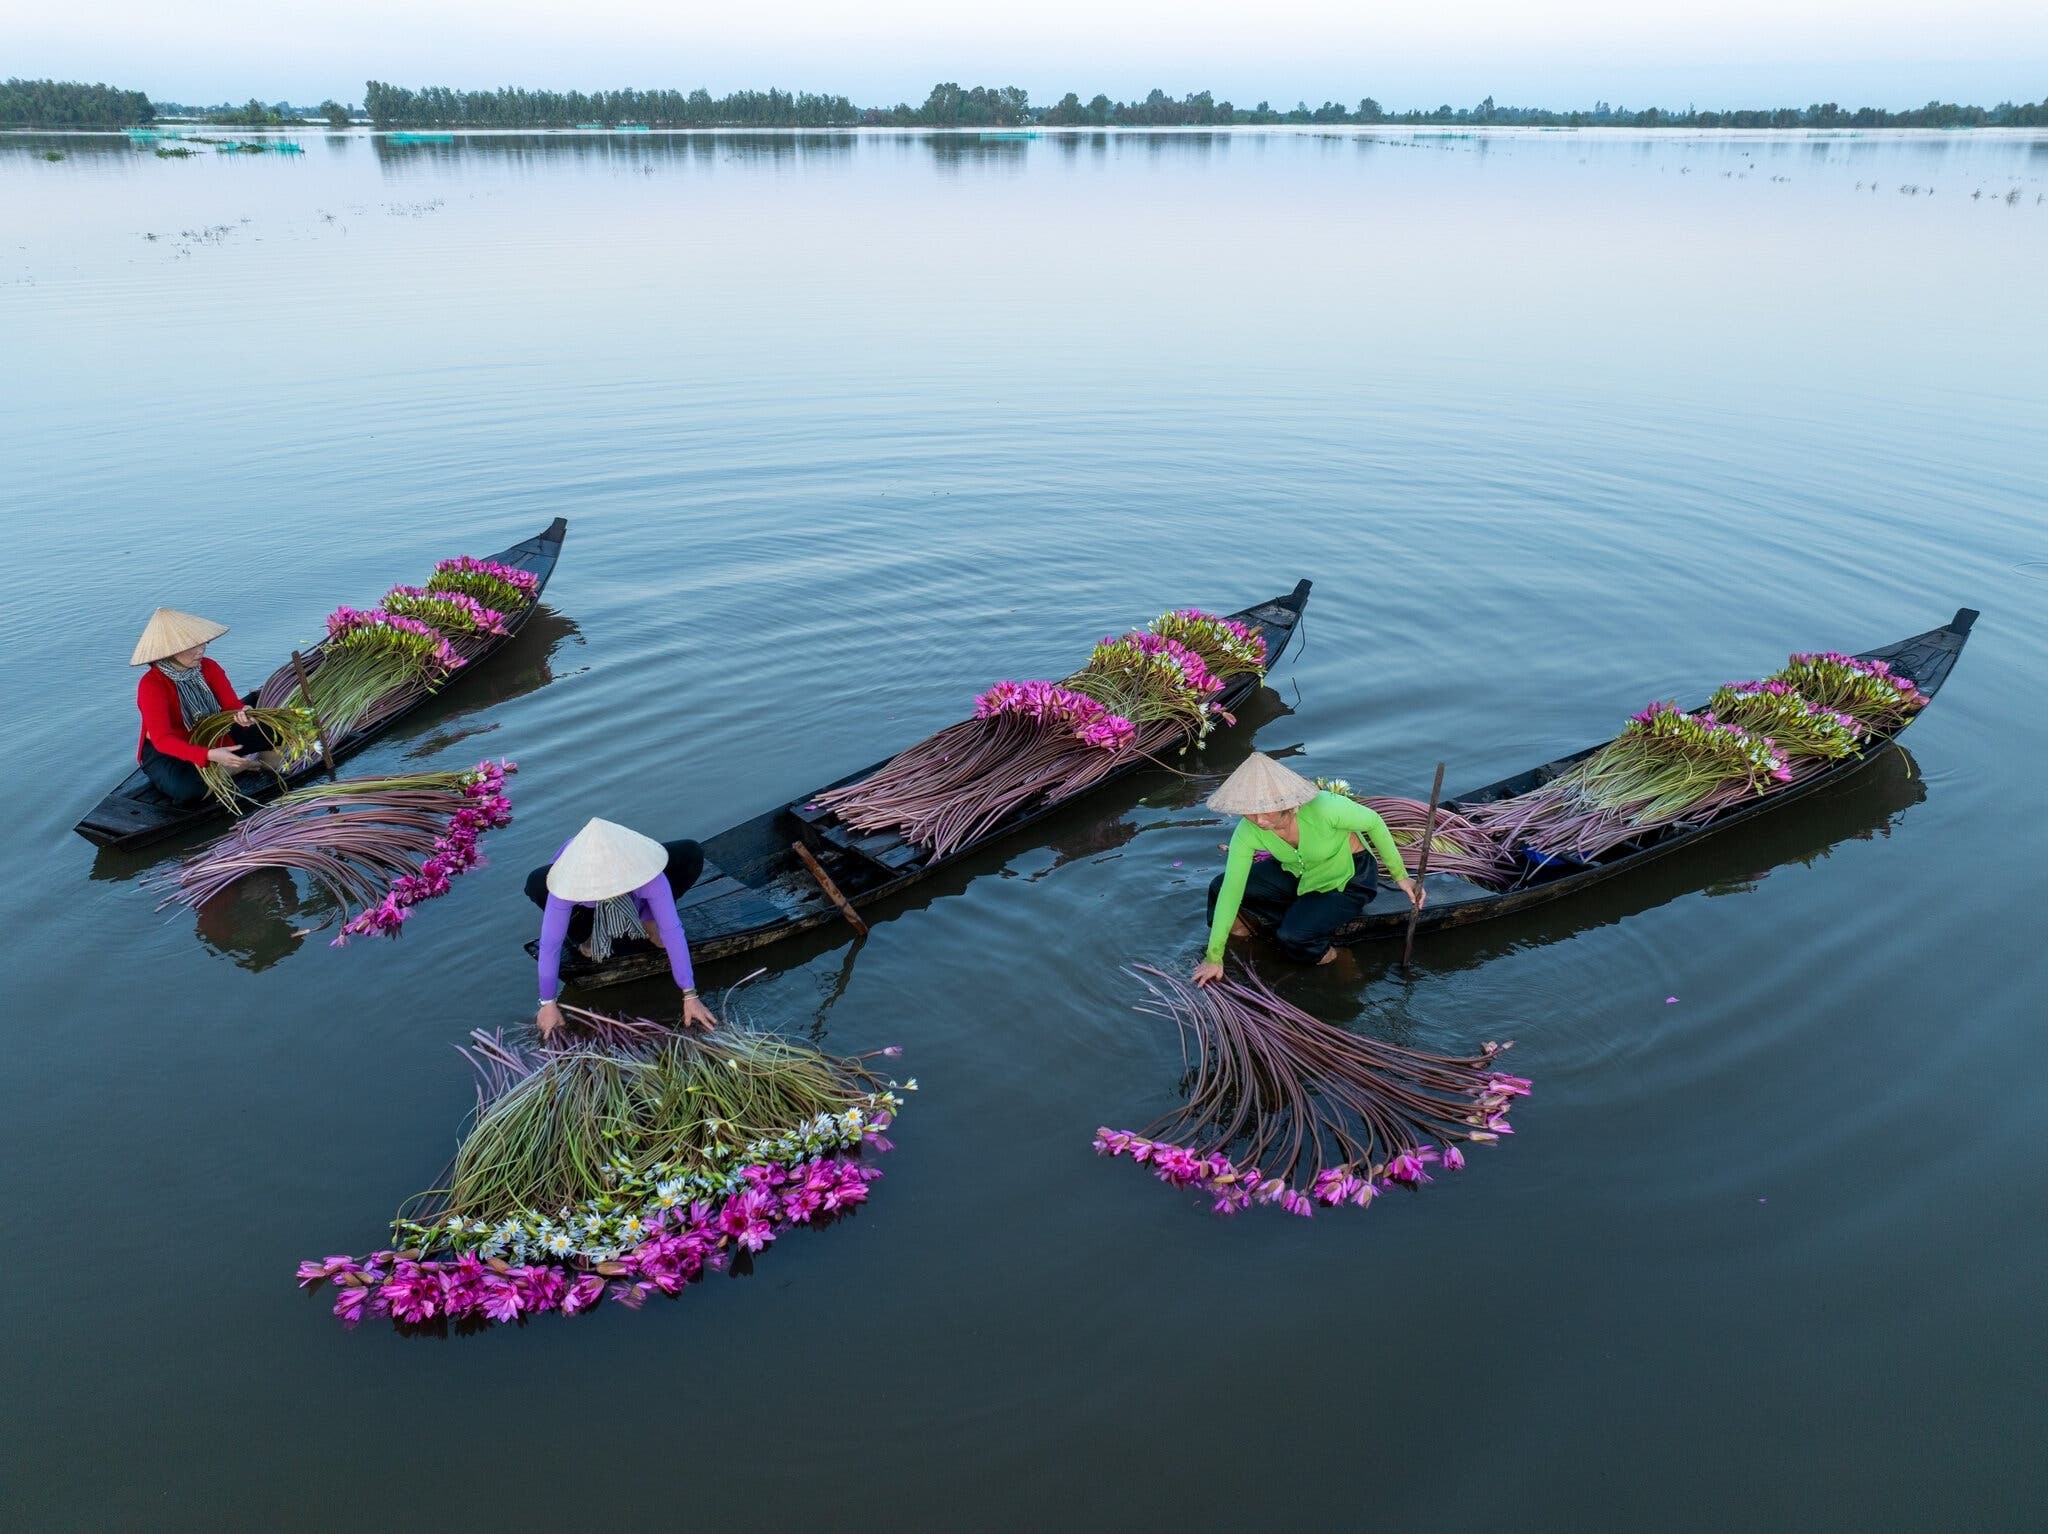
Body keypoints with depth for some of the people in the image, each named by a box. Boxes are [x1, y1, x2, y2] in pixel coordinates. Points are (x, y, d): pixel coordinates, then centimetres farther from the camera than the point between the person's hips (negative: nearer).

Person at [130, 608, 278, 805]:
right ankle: (240, 765, -12)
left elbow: (232, 704, -15)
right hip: (166, 752, -4)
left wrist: (243, 714, -43)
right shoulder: (151, 684, -26)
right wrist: (210, 755, -49)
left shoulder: (208, 667, -11)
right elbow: (162, 740, -34)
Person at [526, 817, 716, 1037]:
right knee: (536, 884, -36)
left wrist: (690, 996, -39)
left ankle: (646, 918, 1)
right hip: (579, 875, 0)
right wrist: (548, 1003, -28)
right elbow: (550, 944, -34)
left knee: (692, 855, -27)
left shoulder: (645, 870, -43)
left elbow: (672, 932, -40)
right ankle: (584, 935, -2)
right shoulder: (565, 885, -43)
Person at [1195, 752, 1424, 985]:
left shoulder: (1322, 808, -38)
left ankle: (1319, 948, 7)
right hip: (1297, 873, 5)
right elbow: (1231, 890, -22)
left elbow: (1373, 822, -19)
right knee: (1219, 887, -10)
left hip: (1346, 881, -5)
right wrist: (1214, 957, -20)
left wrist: (1400, 876, -11)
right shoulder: (1248, 833, -25)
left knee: (1293, 936, -28)